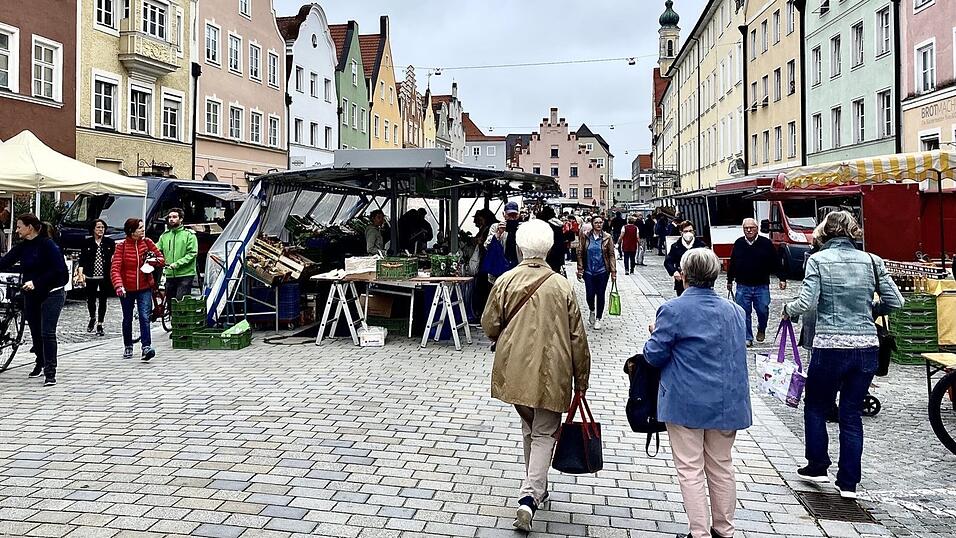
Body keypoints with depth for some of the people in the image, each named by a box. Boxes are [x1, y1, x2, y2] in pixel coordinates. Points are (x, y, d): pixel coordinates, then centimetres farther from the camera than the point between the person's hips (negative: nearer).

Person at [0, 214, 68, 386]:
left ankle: (50, 373, -10)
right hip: (31, 295, 7)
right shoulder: (22, 246, 7)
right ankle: (40, 363, 34)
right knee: (35, 332, 13)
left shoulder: (47, 244, -12)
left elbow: (59, 269, -18)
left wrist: (36, 282, -21)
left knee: (47, 333, -12)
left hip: (51, 293, -7)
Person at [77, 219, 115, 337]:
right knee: (90, 300, 6)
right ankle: (92, 318, 36)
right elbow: (82, 259, 1)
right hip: (91, 277, 0)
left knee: (102, 301, 3)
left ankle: (99, 325, 13)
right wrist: (81, 272, -10)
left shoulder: (110, 242, 4)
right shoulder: (87, 243, 4)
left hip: (105, 277, 0)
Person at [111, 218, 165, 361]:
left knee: (144, 317, -13)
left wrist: (155, 260, -16)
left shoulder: (147, 242, 0)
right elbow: (115, 269, -16)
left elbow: (160, 257, 8)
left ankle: (146, 347, -16)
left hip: (144, 288, 0)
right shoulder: (122, 246, -8)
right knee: (127, 319, 13)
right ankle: (128, 347, 30)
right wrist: (118, 286, -32)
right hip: (127, 289, 0)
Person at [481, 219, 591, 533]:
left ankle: (536, 487, 35)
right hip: (551, 371, -2)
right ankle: (530, 497, -7)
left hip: (515, 369, 2)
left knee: (529, 427, 22)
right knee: (545, 433, 7)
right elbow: (577, 337, -2)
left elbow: (489, 325, 0)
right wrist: (581, 379, 7)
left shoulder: (506, 281, -5)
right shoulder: (562, 286, -5)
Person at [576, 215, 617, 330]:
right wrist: (580, 269, -3)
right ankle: (592, 311, 29)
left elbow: (611, 255, -1)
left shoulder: (607, 237, 0)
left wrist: (613, 271, -6)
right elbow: (580, 254, 3)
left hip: (602, 271, 0)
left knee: (600, 295, 4)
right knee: (590, 294, -3)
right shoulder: (586, 237, 0)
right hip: (588, 271, 0)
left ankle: (598, 319, 20)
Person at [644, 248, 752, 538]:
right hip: (726, 402, 6)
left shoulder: (672, 310, -13)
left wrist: (655, 334, 10)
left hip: (686, 403, -5)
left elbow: (655, 355, -8)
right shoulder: (734, 310, 5)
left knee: (690, 470, 4)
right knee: (721, 467, 17)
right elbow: (736, 353, 15)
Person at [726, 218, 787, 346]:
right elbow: (732, 263, 13)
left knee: (763, 310, 1)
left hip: (762, 286, -1)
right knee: (744, 312, 2)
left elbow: (776, 262, 2)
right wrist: (730, 280, 18)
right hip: (743, 286, 1)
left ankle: (761, 330, 31)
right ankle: (748, 338, 14)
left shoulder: (766, 243, -1)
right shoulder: (738, 244, 4)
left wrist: (782, 278, -2)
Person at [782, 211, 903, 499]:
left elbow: (806, 301, -15)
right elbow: (895, 301, 4)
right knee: (852, 414, 11)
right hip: (867, 347, 3)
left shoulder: (818, 260, -6)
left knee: (815, 407, 18)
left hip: (830, 347, -3)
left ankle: (817, 466, 25)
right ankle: (849, 482, 16)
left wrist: (788, 309, 5)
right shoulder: (872, 261, 4)